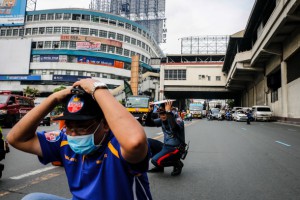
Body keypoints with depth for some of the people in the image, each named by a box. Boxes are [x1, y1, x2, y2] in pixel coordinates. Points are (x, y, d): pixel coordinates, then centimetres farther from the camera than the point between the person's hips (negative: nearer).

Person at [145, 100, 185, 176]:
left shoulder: (178, 119, -18)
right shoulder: (162, 120, 2)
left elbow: (174, 128, -43)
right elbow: (148, 123, 2)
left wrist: (168, 112, -42)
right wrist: (150, 111, -12)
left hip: (175, 149, -8)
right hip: (165, 146, 8)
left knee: (155, 161, -23)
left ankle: (177, 163, 3)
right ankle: (159, 166, 8)